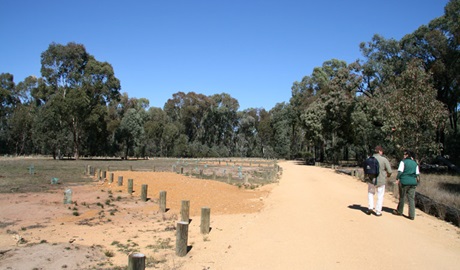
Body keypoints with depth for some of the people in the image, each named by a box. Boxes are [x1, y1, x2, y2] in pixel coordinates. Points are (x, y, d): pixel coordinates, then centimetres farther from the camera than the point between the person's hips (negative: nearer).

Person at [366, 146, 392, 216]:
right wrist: (387, 175, 10)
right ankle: (378, 212, 17)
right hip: (381, 181, -2)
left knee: (370, 193, 24)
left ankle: (370, 207, 14)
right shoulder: (384, 159, -13)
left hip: (371, 180, 2)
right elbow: (390, 171, -11)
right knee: (380, 196, 13)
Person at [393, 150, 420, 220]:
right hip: (413, 182, 4)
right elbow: (417, 174, 13)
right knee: (411, 198, 5)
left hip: (404, 182, -4)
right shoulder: (415, 163, 11)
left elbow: (400, 171, -13)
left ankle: (399, 211, 23)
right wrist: (417, 180, 23)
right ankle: (412, 215, 2)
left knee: (402, 197, 9)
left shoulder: (403, 162, -5)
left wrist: (397, 179, -9)